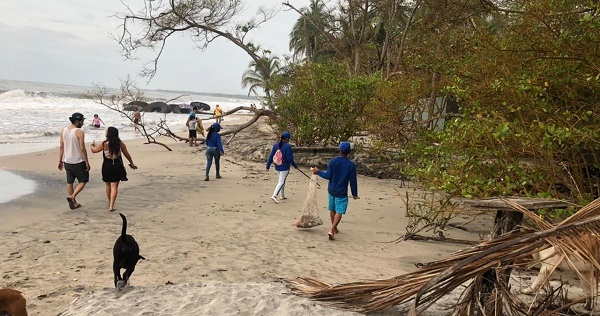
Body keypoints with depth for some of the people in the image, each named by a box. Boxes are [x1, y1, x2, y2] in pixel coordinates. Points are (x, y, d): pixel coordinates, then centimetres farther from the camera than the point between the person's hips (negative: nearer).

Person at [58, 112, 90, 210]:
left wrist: (60, 161, 13)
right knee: (83, 181, 9)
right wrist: (87, 163, -11)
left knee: (69, 182, 14)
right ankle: (72, 196, -9)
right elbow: (82, 149, -17)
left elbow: (61, 147, 7)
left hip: (67, 161, 6)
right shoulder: (79, 132, -16)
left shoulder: (63, 131, 3)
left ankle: (73, 203, 22)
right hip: (78, 162, -6)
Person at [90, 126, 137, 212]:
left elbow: (94, 150, 0)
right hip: (117, 166, 1)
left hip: (107, 166, -1)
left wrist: (93, 145, 23)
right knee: (114, 186, 1)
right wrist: (132, 164, 17)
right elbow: (126, 154, 4)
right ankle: (111, 206, -7)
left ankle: (110, 203, 33)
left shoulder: (104, 144, -12)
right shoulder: (120, 143, -4)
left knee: (108, 185, 19)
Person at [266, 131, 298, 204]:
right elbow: (290, 158, -17)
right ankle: (274, 195, -15)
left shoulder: (276, 145, 1)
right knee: (281, 182, -3)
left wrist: (268, 166, 7)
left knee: (282, 181, 21)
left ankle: (282, 195, 29)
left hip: (277, 167, 7)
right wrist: (295, 165, -2)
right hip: (284, 167, -7)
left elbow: (271, 156, 2)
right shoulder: (287, 146, -17)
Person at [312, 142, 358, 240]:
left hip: (331, 190, 3)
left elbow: (328, 176, -9)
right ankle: (332, 230, -16)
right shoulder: (351, 165, -10)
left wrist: (318, 172, 6)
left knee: (332, 210, 19)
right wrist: (355, 194, 3)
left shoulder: (332, 162, -7)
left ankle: (334, 228, 34)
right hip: (342, 193, -3)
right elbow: (353, 181, -7)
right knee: (339, 212, -1)